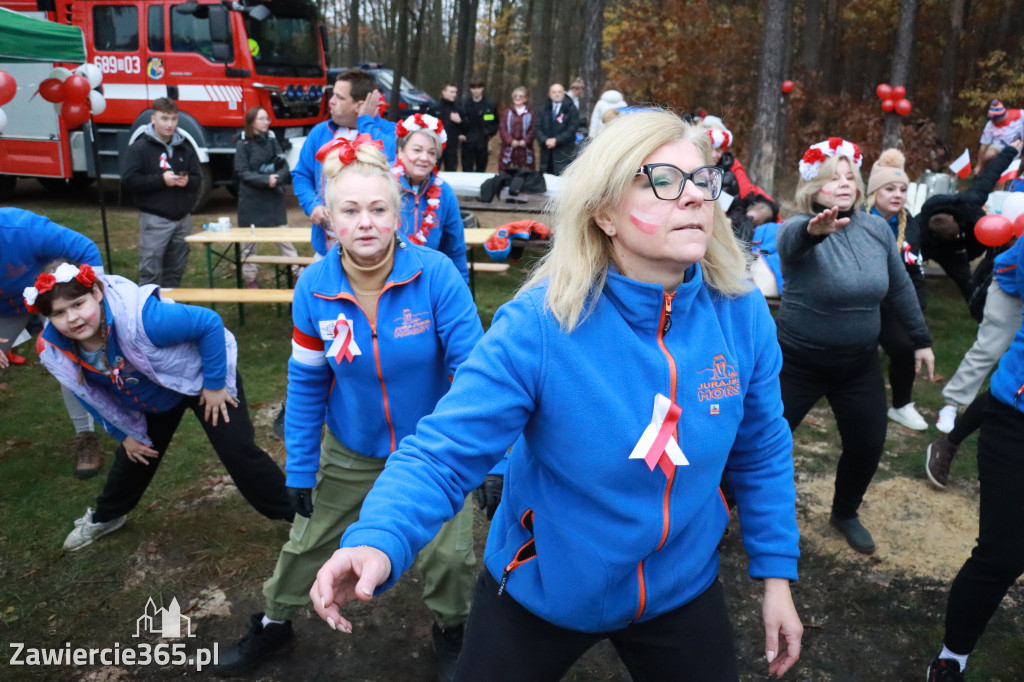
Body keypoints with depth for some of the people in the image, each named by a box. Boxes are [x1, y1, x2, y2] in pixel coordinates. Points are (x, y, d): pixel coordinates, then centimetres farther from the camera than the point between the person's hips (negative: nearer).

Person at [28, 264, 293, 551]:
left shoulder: (139, 317, -42)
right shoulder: (56, 351, -19)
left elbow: (210, 323, -33)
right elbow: (92, 395, 1)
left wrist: (215, 384, -24)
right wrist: (124, 433, 6)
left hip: (199, 377, -5)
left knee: (237, 450, -11)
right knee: (134, 455, 18)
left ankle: (293, 511, 6)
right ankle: (105, 516, 49)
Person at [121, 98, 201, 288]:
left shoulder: (185, 148, 12)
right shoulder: (139, 147, -3)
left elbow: (198, 179, 11)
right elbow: (128, 180, -11)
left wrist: (187, 181, -11)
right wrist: (161, 179, -19)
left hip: (182, 218, 5)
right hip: (154, 219, -5)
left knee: (175, 271, 12)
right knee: (150, 272, -4)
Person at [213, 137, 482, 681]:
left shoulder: (436, 275, -25)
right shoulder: (314, 287, -15)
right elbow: (306, 383, -5)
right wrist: (300, 469, -2)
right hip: (349, 451, 3)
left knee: (448, 554, 7)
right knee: (307, 543, 19)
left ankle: (451, 629, 43)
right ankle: (273, 623, 51)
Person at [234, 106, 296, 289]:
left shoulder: (272, 141, 9)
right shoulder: (243, 145, -1)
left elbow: (284, 167, 4)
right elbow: (243, 172, -8)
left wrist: (277, 178, -17)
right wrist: (266, 180, -19)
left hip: (274, 199, 2)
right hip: (251, 200, -2)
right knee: (250, 239, 4)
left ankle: (297, 271, 4)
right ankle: (250, 277, 16)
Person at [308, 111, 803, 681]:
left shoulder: (743, 315, -13)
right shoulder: (540, 324, -26)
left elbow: (762, 453, 0)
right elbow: (446, 451, -26)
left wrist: (776, 572, 2)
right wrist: (378, 541, -43)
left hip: (683, 592, 3)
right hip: (539, 591, -2)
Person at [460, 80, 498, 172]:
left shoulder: (490, 105, 3)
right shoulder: (464, 103, 1)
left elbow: (495, 121, 13)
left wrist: (491, 133, 4)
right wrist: (460, 134, -8)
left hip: (482, 141, 1)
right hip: (467, 140, -1)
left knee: (481, 167, 9)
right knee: (467, 167, 2)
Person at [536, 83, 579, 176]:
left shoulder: (571, 109, 5)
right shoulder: (543, 110, 17)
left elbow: (572, 130, -5)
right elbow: (538, 129, 9)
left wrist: (556, 140, -13)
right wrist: (545, 140, -11)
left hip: (564, 154, -4)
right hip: (547, 154, 4)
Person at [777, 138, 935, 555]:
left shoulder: (877, 229, -2)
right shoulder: (799, 229, -17)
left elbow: (900, 287, 10)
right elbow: (791, 239, -43)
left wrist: (921, 340, 15)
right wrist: (814, 230, -67)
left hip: (859, 363, 5)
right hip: (799, 362, -4)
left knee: (868, 445, 9)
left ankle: (845, 514, 36)